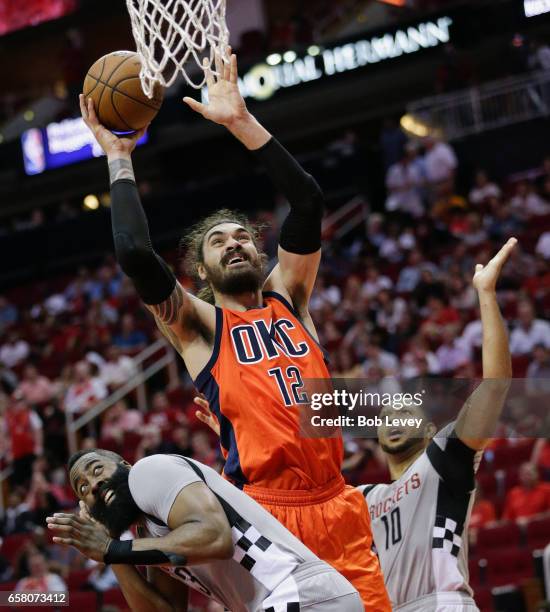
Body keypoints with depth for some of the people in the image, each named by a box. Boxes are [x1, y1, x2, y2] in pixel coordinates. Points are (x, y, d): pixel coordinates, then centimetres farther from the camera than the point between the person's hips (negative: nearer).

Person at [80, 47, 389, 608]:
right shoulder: (197, 323, 8)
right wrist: (120, 161, 2)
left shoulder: (288, 297, 18)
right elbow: (135, 255, -8)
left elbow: (307, 202, 11)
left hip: (336, 506, 4)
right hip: (262, 511, -4)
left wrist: (240, 123, 7)